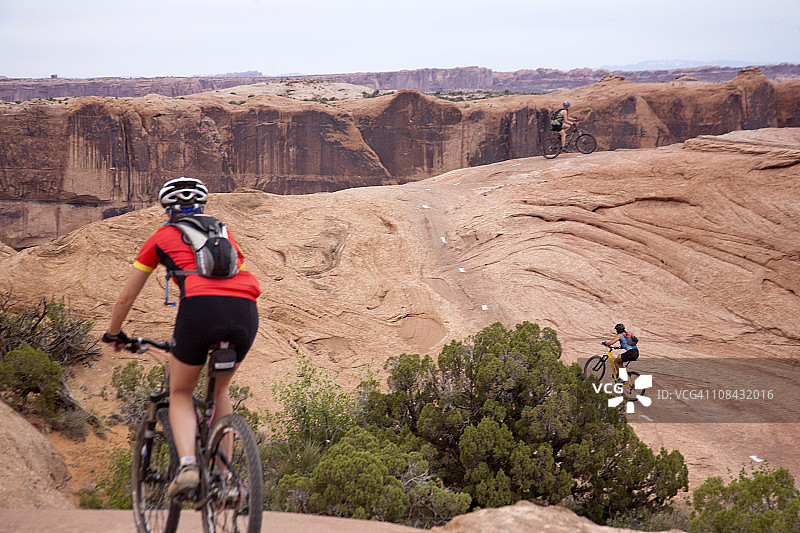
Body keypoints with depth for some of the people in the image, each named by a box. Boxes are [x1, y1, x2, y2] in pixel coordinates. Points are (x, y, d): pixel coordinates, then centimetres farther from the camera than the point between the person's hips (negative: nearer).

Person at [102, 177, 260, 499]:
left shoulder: (162, 237, 23)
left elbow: (126, 296, 28)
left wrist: (114, 334, 45)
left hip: (200, 307, -3)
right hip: (246, 311, 3)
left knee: (180, 394, 17)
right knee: (219, 390, 27)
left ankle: (187, 464, -7)